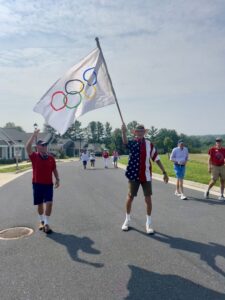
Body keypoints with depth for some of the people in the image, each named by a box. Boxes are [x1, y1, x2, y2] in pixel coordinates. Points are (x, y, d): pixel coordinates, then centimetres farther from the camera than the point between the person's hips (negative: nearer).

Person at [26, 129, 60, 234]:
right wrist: (34, 134, -24)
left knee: (49, 203, -8)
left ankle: (46, 224, 0)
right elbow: (28, 147, -21)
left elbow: (54, 169, 11)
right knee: (40, 204, 12)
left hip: (48, 184, 1)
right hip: (37, 184, -1)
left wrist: (57, 179, -2)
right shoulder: (34, 156, -5)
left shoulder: (51, 158, 4)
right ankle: (41, 221, 32)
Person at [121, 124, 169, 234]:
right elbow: (125, 142, -30)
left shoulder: (149, 144, 1)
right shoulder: (132, 143, -5)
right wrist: (124, 132, -51)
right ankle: (127, 220, 30)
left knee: (148, 199, 4)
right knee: (130, 197, 9)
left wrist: (164, 172, 4)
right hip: (133, 175, -1)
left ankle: (148, 223, 19)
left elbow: (156, 159, 6)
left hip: (146, 176, 1)